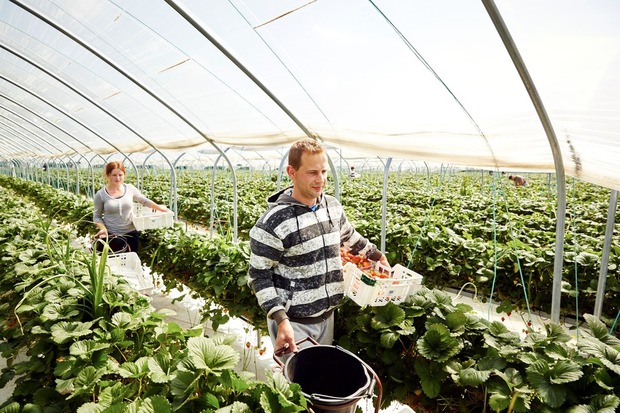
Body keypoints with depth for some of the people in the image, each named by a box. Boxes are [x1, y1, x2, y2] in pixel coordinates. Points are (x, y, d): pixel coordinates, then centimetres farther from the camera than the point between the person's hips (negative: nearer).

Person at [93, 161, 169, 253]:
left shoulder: (130, 189, -2)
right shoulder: (101, 194, -7)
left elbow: (144, 201, 12)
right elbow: (97, 217, 0)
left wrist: (159, 208, 4)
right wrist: (103, 229, -16)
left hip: (131, 234, 2)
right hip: (111, 236, -2)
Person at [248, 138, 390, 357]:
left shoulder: (332, 206, -2)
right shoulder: (273, 222, -22)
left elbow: (349, 236, 18)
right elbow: (259, 275, -16)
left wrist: (377, 255, 26)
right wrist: (280, 319, -22)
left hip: (327, 315, 7)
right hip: (293, 321, -6)